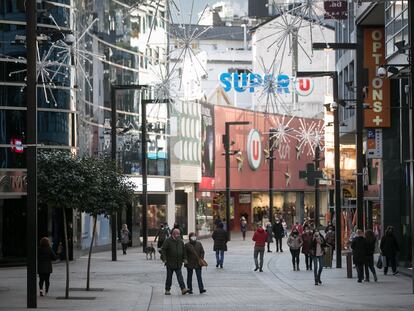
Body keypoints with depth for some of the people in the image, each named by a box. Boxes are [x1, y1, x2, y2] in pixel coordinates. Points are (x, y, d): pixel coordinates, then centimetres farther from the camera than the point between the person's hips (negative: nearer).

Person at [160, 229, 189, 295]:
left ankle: (183, 289, -12)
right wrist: (164, 259, -15)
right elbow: (163, 250, -8)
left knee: (180, 276, -4)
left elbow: (183, 250, 21)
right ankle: (167, 290, 13)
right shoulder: (168, 241, -7)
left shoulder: (180, 241, 10)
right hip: (170, 263, -4)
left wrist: (184, 258, 13)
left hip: (178, 263, 4)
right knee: (169, 277, 4)